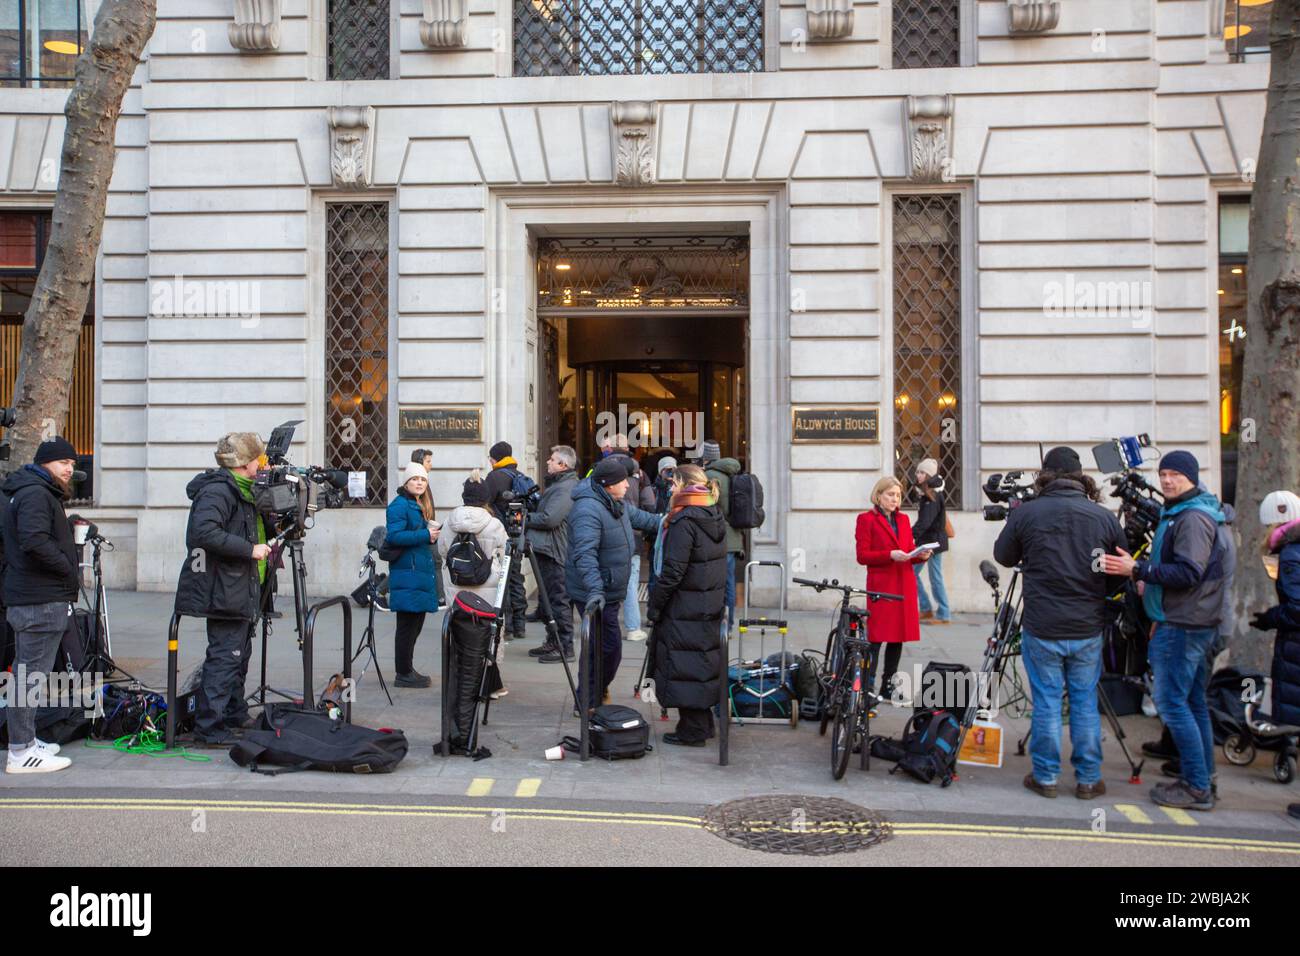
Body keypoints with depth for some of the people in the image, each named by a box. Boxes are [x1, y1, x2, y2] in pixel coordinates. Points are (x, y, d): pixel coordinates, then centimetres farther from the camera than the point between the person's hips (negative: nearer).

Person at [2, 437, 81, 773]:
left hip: (28, 598, 11)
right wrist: (69, 570, -17)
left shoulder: (32, 492, 19)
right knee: (33, 674, -6)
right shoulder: (36, 494, -14)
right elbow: (34, 541, -27)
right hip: (42, 601, -11)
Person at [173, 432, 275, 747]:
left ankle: (234, 715, 31)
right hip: (224, 589, -11)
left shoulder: (240, 490, 17)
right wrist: (250, 549, -24)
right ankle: (209, 728, -5)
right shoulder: (217, 490, -15)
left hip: (240, 589, 11)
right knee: (225, 656, -9)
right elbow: (205, 532, -28)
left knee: (239, 652, 19)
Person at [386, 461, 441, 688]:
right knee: (407, 625, -4)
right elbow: (394, 536, -20)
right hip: (407, 575, -9)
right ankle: (403, 674, 4)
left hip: (422, 573, 9)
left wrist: (432, 535, 4)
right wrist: (425, 535, -19)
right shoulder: (399, 505, -10)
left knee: (416, 624, 14)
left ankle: (407, 669, 23)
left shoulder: (421, 506, 19)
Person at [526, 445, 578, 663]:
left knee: (559, 599, -5)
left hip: (555, 553, -11)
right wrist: (529, 516, 5)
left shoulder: (566, 488, -17)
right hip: (547, 550, 11)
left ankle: (565, 647, 1)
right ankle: (553, 641, 25)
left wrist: (526, 518, -10)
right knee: (550, 598, 16)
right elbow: (544, 512, 22)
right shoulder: (556, 484, 18)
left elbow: (549, 518, -23)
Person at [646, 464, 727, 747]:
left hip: (684, 609, -9)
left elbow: (673, 571, -21)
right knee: (704, 663, 17)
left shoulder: (683, 521, -18)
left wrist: (654, 605, -12)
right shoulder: (716, 516, 9)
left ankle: (692, 731, 7)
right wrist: (720, 600, 19)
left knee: (683, 667, 1)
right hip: (711, 606, 9)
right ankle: (703, 724, 27)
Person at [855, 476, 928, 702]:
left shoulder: (903, 519, 18)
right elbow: (862, 556, -7)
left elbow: (909, 551, 19)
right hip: (880, 585, -6)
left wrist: (920, 555, -3)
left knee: (898, 637, 7)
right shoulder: (867, 519, -1)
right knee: (876, 637, -8)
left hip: (904, 586, 6)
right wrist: (890, 555, -18)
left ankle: (889, 686, 16)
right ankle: (867, 687, -4)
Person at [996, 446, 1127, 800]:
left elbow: (1003, 557, 6)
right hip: (1088, 629, 2)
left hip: (1041, 628, -2)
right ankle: (1088, 779, 21)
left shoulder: (1025, 513, -9)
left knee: (1046, 702, 8)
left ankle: (1045, 777, 16)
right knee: (1085, 702, 12)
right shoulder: (1105, 517, -3)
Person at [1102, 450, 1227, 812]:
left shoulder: (1193, 518, -14)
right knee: (1192, 702, 13)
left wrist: (1137, 569, -24)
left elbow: (1188, 573, -23)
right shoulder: (1178, 514, 18)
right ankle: (1201, 781, 20)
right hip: (1187, 622, 11)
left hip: (1183, 627, -11)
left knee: (1171, 701, -9)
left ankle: (1197, 788, -4)